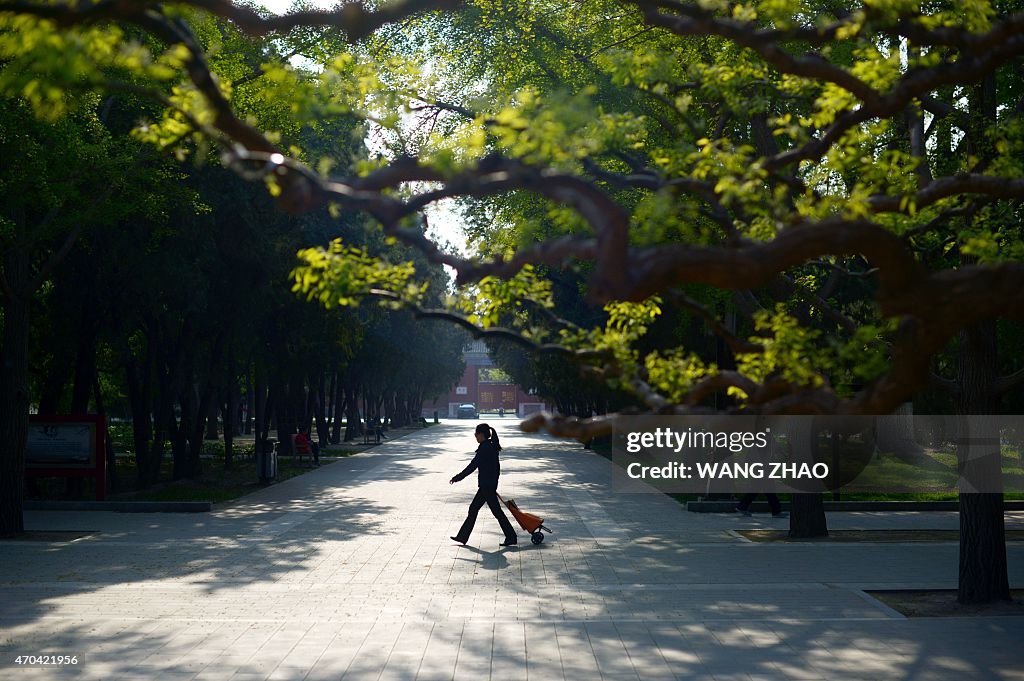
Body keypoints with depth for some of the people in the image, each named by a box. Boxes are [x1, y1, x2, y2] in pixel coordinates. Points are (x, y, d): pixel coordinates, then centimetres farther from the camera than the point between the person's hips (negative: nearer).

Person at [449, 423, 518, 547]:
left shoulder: (484, 448, -18)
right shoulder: (492, 447, 11)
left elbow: (472, 466, -18)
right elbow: (497, 466, 18)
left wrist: (457, 478, -12)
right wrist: (494, 482, 26)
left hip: (486, 486, -10)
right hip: (489, 485, 10)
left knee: (497, 511, -4)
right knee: (473, 508, 13)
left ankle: (511, 538, 1)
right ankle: (463, 537, 18)